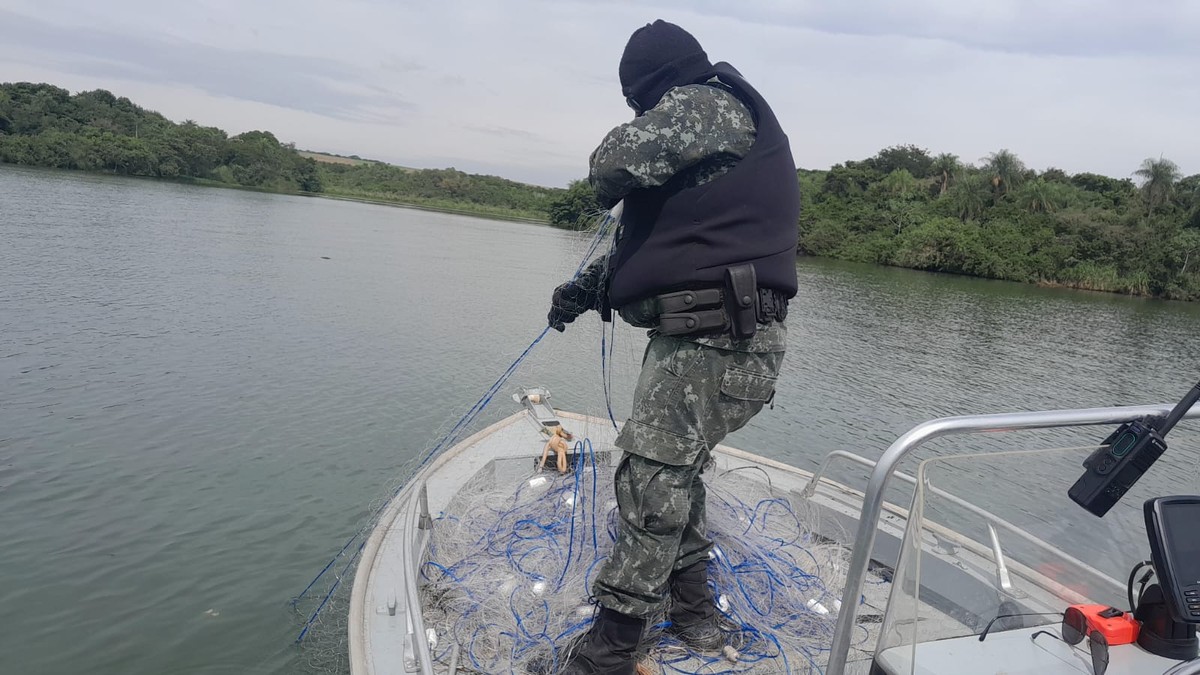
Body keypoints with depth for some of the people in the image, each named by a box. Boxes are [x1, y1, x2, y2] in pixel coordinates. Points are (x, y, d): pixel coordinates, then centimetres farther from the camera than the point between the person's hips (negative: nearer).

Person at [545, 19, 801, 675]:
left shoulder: (710, 102, -5)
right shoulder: (730, 118, 26)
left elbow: (617, 160, -20)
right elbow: (649, 237, 26)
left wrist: (608, 180, 5)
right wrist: (586, 287, 18)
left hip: (713, 342, -11)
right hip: (712, 337, 11)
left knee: (652, 484, -7)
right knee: (674, 473, 19)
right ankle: (694, 614, 35)